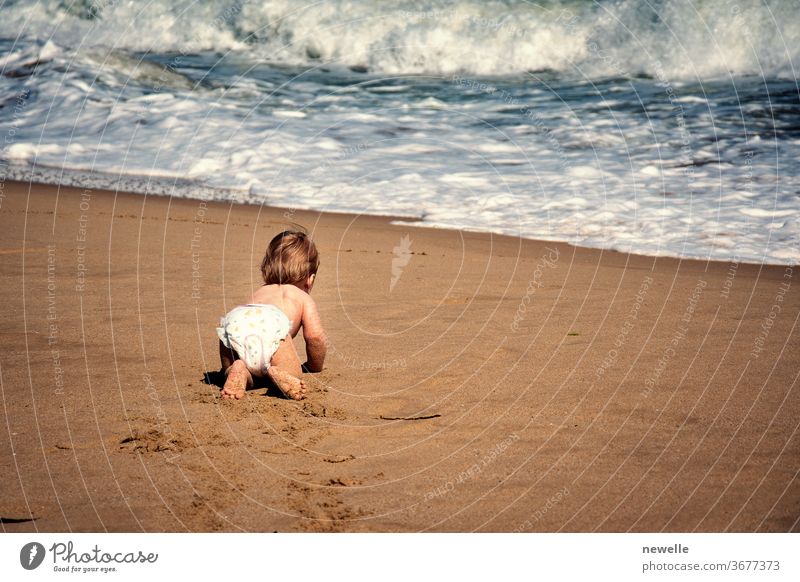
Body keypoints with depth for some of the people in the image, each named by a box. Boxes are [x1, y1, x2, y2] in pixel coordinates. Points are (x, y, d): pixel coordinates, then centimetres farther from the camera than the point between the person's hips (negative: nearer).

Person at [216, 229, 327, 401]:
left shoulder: (259, 292, 47)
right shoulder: (304, 298, 33)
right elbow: (315, 336, 17)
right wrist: (315, 367, 36)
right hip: (271, 324, -3)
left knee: (227, 368, 25)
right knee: (293, 373, 13)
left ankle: (236, 371, -10)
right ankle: (278, 372, -22)